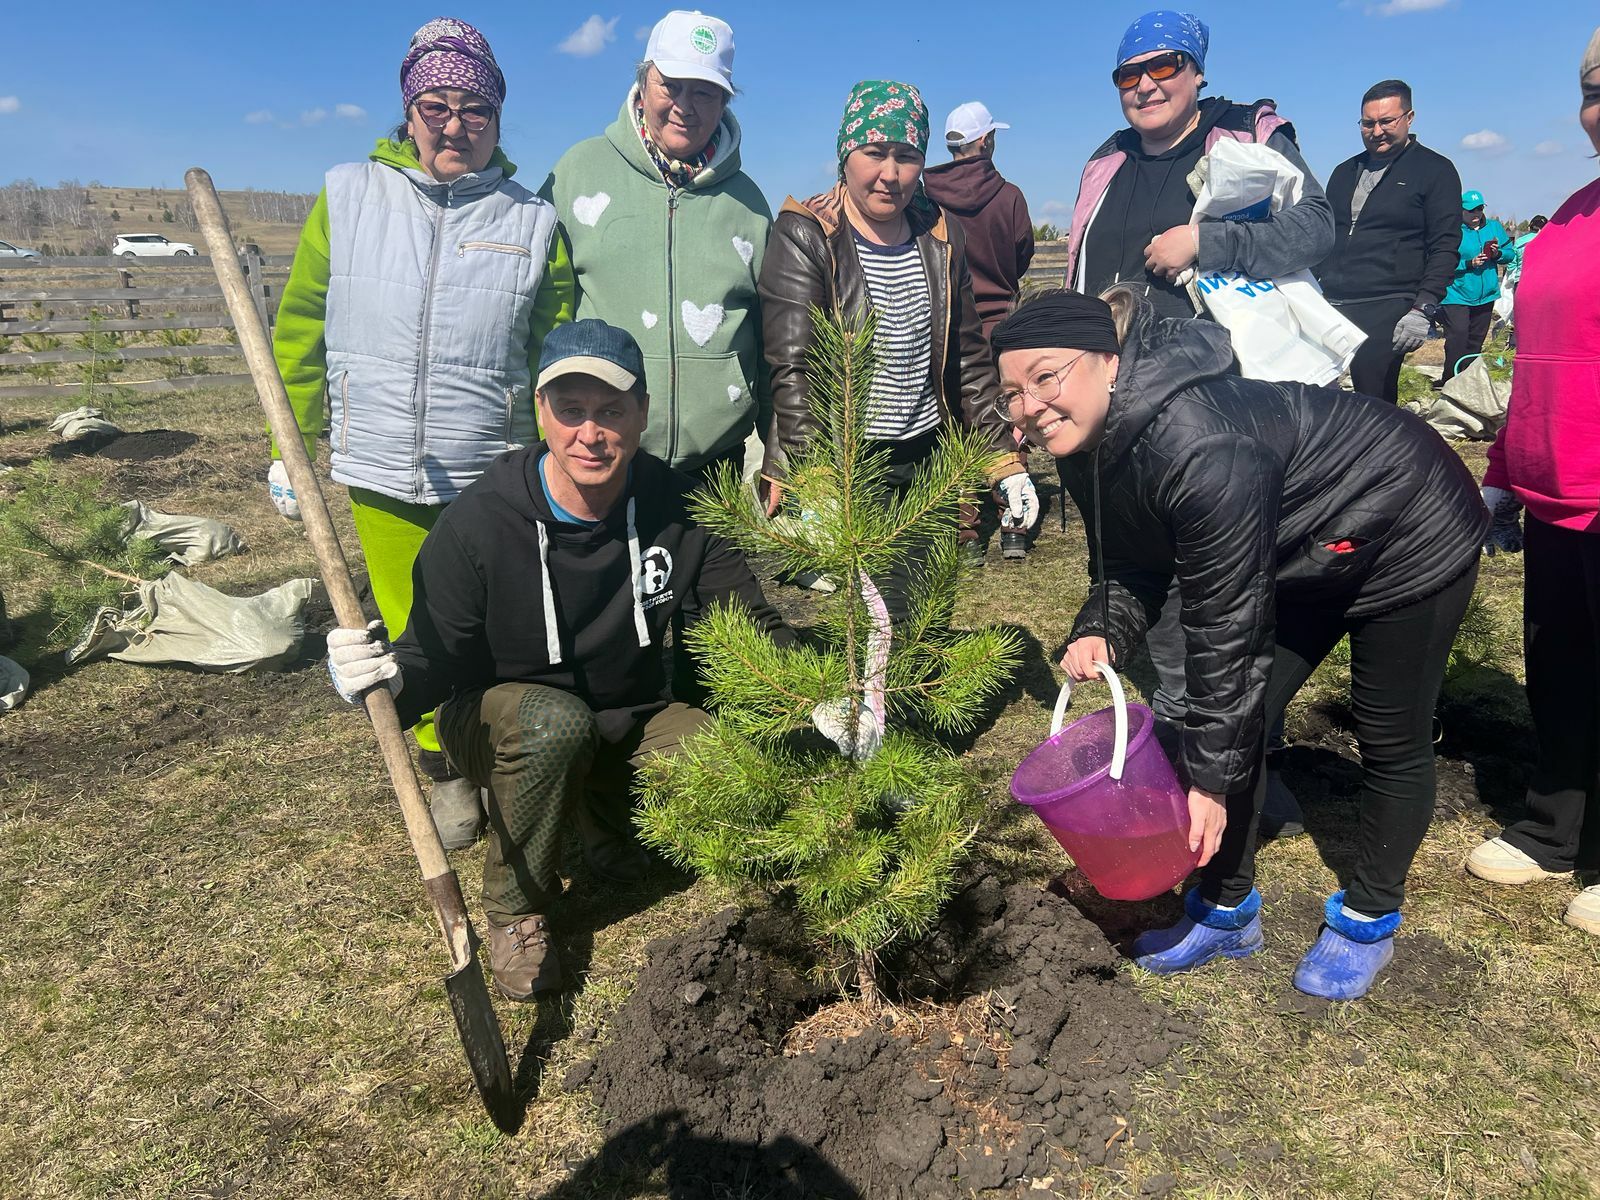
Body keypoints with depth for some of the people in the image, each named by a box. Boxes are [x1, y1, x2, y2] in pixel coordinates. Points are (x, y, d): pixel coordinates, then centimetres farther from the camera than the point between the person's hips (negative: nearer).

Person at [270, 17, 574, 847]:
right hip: (379, 475, 1)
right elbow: (298, 329, 6)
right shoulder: (348, 198, 1)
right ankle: (446, 772, 31)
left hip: (492, 477, -1)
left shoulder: (531, 222, -1)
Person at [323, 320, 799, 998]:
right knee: (555, 719, -37)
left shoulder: (677, 509, -14)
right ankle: (515, 910, -10)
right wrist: (390, 678, -41)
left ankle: (605, 823, 11)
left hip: (632, 725, 3)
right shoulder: (478, 523, -21)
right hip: (501, 724, -2)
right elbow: (437, 656, -17)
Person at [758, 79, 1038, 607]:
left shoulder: (941, 237, 10)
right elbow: (792, 370, -14)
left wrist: (1007, 462, 8)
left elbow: (970, 362, 15)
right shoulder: (803, 236, -6)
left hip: (928, 459, 5)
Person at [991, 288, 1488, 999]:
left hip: (1409, 540, -7)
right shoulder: (1091, 443, -13)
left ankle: (1369, 921, 28)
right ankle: (1227, 910, 21)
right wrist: (1100, 632, -25)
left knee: (1391, 740, 7)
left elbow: (1226, 627, -34)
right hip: (1302, 554, 8)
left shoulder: (1200, 447, -39)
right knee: (1238, 721, 4)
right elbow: (1130, 567, -3)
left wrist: (1209, 776, -28)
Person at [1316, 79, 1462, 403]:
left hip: (1388, 310, -5)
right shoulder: (1345, 172, 21)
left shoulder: (1435, 170, 6)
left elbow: (1444, 248, -2)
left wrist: (1424, 309, -14)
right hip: (1331, 304, 5)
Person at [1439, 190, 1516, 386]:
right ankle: (1450, 381, -11)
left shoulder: (1494, 227, 9)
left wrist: (1498, 254, -12)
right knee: (1457, 337, -16)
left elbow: (1511, 254, 9)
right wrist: (1469, 263, -23)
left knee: (1476, 340, 11)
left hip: (1486, 296, 6)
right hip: (1457, 295, -6)